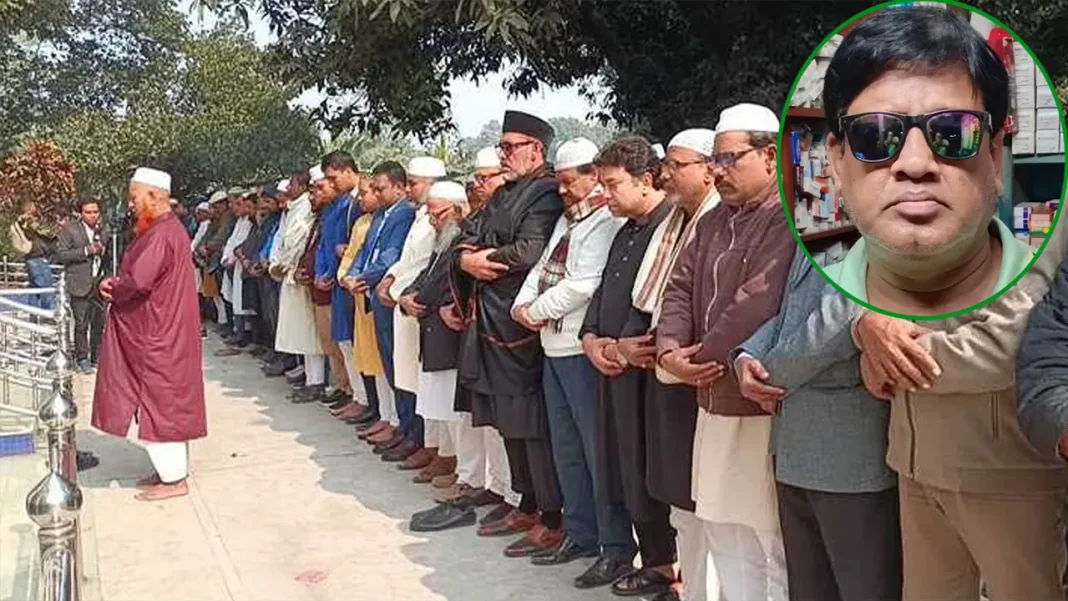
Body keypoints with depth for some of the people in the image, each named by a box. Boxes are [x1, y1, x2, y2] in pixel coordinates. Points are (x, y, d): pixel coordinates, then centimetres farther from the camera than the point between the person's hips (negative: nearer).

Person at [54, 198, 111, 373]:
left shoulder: (104, 230, 10)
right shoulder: (70, 230, -2)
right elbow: (60, 255, -8)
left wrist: (104, 251, 2)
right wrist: (86, 251, -16)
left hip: (100, 283, 4)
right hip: (80, 285, -4)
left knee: (99, 323, 7)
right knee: (81, 324, -2)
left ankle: (96, 358, 18)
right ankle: (82, 359, 8)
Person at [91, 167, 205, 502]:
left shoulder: (161, 235, -20)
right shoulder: (168, 228, 12)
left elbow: (137, 282, -28)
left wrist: (111, 289, -8)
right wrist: (117, 284, -2)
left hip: (158, 337, -10)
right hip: (161, 333, 10)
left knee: (159, 403, -2)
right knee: (167, 403, 16)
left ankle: (174, 478, 7)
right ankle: (171, 468, 26)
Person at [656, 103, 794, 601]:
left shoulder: (788, 218, -14)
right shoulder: (714, 222, 15)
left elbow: (756, 303, -23)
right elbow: (680, 288, 11)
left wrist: (698, 358, -11)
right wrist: (669, 349, -7)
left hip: (764, 404, -8)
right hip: (715, 402, 9)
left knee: (773, 539, 2)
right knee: (724, 530, 17)